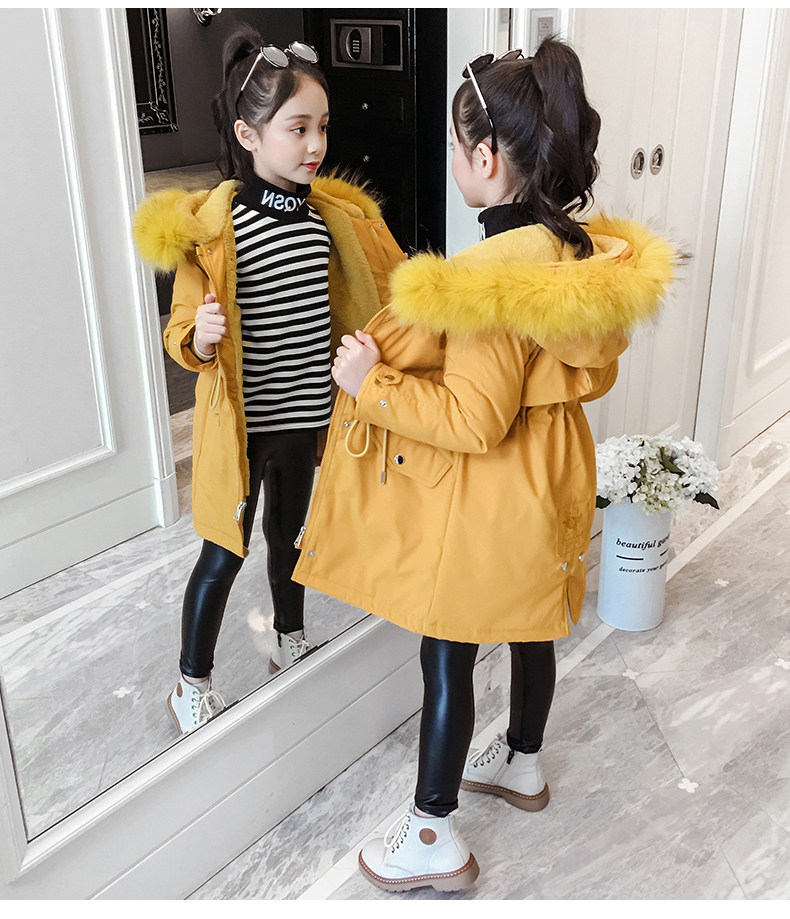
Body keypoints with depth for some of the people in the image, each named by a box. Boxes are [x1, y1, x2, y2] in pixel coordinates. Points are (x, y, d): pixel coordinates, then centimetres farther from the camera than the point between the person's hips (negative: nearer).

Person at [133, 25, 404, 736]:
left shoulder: (330, 212, 1)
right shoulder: (211, 224, -17)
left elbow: (345, 305, 14)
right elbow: (183, 337, -12)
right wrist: (201, 337, -34)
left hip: (305, 416, 6)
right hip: (242, 422, -5)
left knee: (291, 532, 23)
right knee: (225, 554, 6)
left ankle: (292, 644, 46)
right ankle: (192, 686, 26)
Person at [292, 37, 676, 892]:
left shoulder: (490, 275, -29)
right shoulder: (584, 247, -1)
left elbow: (474, 420, -28)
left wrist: (370, 383, -18)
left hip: (484, 498, -9)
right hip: (548, 474, 9)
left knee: (447, 653, 6)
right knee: (528, 625, 24)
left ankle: (434, 837, 23)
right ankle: (522, 763, 48)